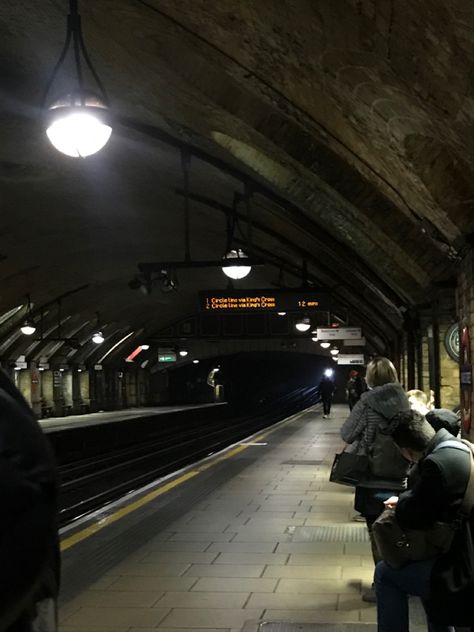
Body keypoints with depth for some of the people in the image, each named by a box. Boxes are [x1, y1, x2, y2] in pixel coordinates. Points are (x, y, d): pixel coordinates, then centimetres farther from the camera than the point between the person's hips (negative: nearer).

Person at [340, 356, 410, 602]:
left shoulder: (368, 401, -12)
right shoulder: (404, 401, 1)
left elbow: (347, 434, -10)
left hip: (373, 477, -4)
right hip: (399, 478, 5)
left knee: (377, 534, 6)